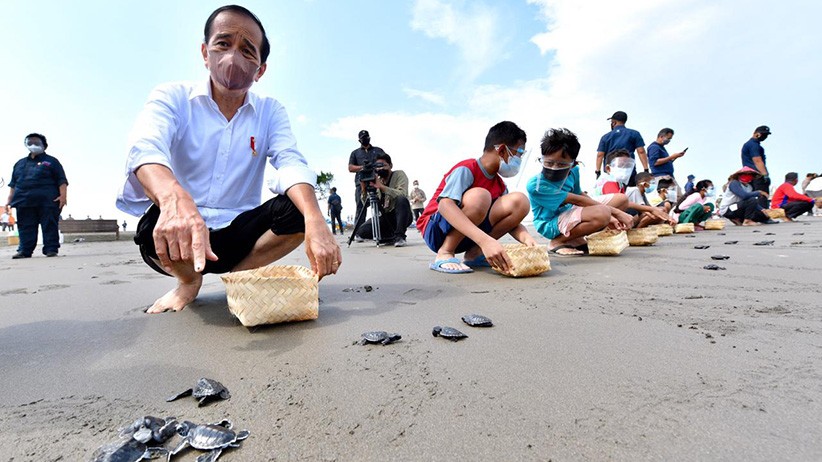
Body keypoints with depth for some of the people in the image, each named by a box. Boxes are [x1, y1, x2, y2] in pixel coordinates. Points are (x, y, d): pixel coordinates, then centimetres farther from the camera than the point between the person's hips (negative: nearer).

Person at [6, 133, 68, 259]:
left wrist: (63, 195, -14)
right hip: (24, 201, 5)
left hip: (47, 201, -5)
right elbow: (13, 184, 23)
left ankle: (51, 249, -2)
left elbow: (62, 181, -2)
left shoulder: (51, 161, 8)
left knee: (49, 226, -4)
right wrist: (9, 199, 15)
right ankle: (24, 250, 6)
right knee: (26, 227, 3)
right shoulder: (20, 163, 22)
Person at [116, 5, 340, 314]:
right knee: (155, 225, -33)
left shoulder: (270, 112, 1)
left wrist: (315, 221, -38)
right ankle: (188, 280, 3)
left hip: (241, 234, 1)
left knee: (301, 209, -23)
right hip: (181, 240, -1)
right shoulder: (172, 98, -4)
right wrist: (174, 198, -49)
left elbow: (292, 164, -16)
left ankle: (241, 275, 2)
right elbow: (146, 148, -24)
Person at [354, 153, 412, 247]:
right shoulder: (377, 180, 7)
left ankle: (400, 236, -25)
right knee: (361, 231, -17)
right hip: (385, 217, 4)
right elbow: (366, 203, 4)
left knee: (401, 200, -35)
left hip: (401, 215, -4)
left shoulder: (399, 175, -5)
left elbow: (402, 194, -25)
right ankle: (392, 236, 4)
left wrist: (381, 186, -32)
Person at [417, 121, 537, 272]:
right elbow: (444, 205, -34)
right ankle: (444, 254, -19)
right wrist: (485, 240, -45)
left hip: (468, 235, 7)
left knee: (519, 201, -9)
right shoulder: (466, 169, -17)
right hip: (436, 229, -7)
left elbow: (510, 221, 2)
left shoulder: (500, 185, 8)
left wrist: (526, 238, -22)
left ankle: (474, 252, -5)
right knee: (478, 196, -34)